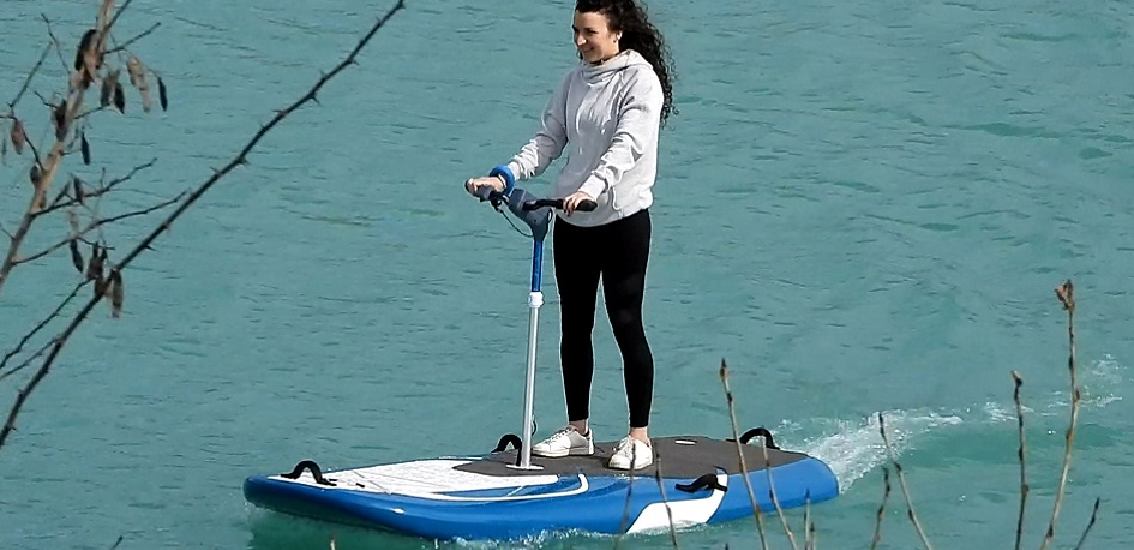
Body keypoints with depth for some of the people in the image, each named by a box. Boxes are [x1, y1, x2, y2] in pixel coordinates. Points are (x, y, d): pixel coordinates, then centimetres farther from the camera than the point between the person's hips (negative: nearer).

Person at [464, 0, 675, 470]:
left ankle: (639, 437, 1)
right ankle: (577, 430, 19)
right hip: (572, 222, 6)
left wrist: (591, 188, -37)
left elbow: (627, 145, -22)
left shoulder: (640, 80, -9)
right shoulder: (574, 82, 10)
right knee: (574, 326, 10)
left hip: (623, 218, -6)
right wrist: (504, 177, -7)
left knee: (625, 324, -5)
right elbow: (549, 140, 9)